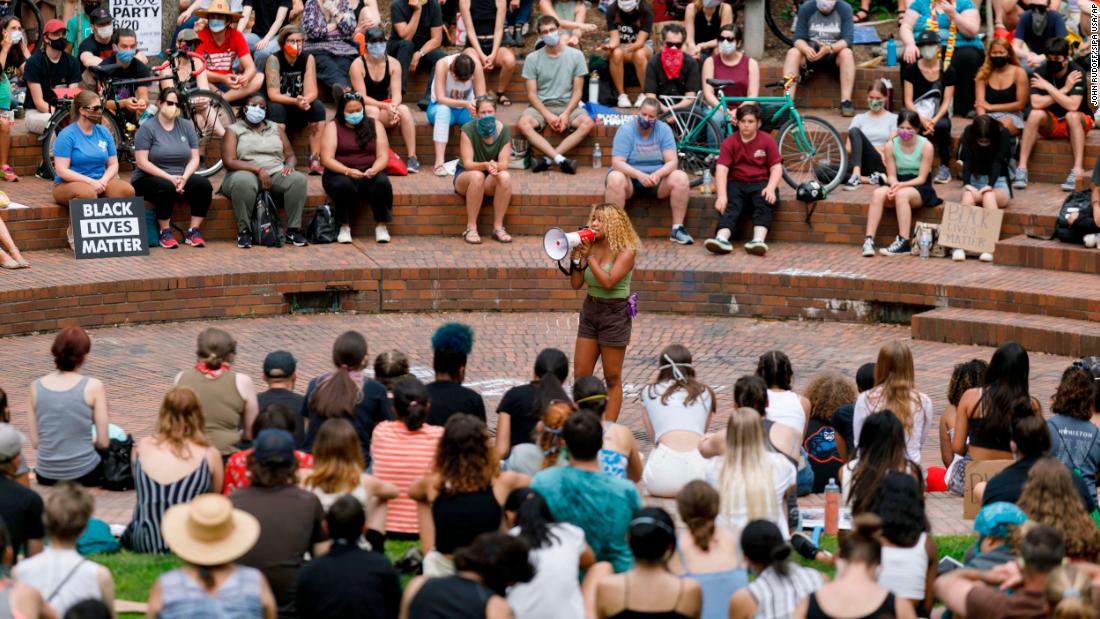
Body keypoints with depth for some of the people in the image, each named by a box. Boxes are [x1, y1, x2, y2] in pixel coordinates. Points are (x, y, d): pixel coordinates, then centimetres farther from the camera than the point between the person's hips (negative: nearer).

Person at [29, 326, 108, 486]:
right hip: (83, 474, -4)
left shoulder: (36, 386, -3)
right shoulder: (93, 387, -11)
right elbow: (102, 442, -8)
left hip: (45, 476, 4)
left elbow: (35, 442, 1)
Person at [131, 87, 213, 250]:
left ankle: (193, 232, -16)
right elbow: (142, 162, -13)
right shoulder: (147, 128, -5)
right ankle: (164, 233, -20)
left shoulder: (187, 126, 9)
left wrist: (184, 178, -16)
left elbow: (194, 158, 4)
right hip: (148, 179, -4)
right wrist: (170, 178, -21)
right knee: (166, 187, -36)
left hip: (180, 178, 4)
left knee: (203, 184, -23)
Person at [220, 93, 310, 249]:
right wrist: (258, 170, -18)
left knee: (298, 179, -28)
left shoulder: (276, 129, 22)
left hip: (276, 174, 4)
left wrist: (289, 165, -8)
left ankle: (293, 230, -24)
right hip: (247, 173, -3)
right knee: (243, 182, -41)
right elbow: (229, 162, -6)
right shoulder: (234, 130, 8)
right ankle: (244, 231, -29)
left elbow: (291, 155, 19)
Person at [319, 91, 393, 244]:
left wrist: (374, 170, -19)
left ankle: (381, 226, -19)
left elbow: (383, 156, 3)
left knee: (382, 182, -32)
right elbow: (327, 159, -6)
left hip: (369, 173, 2)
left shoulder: (375, 125, 12)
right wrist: (348, 171, -23)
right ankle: (344, 227, -20)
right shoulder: (333, 127, 4)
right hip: (340, 173, -2)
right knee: (344, 185, -37)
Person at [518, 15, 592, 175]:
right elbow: (531, 93, -1)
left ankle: (548, 159, -32)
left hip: (568, 104, 0)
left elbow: (577, 91, 1)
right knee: (524, 123, -33)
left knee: (587, 123, -31)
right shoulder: (532, 59, 0)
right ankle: (560, 159, -37)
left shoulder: (575, 55, 1)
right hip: (541, 105, 0)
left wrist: (566, 114, -15)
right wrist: (548, 115, -16)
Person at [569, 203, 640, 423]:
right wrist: (576, 258, -10)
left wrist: (588, 256, -22)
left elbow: (608, 281, -24)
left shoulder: (626, 252, -11)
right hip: (590, 311, 6)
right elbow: (576, 284, 3)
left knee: (612, 378, 2)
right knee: (580, 374, 4)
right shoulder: (591, 247, 4)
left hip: (614, 314, -6)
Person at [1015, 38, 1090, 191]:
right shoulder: (1041, 72, -11)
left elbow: (1072, 106, -31)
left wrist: (1048, 87, -24)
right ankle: (1022, 167, -30)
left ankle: (1078, 170, -40)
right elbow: (1036, 103, -24)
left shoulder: (1077, 72, -18)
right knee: (1036, 114, -28)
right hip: (1050, 124, 2)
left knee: (1072, 115, -35)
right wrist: (1064, 89, -24)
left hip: (1074, 125, -2)